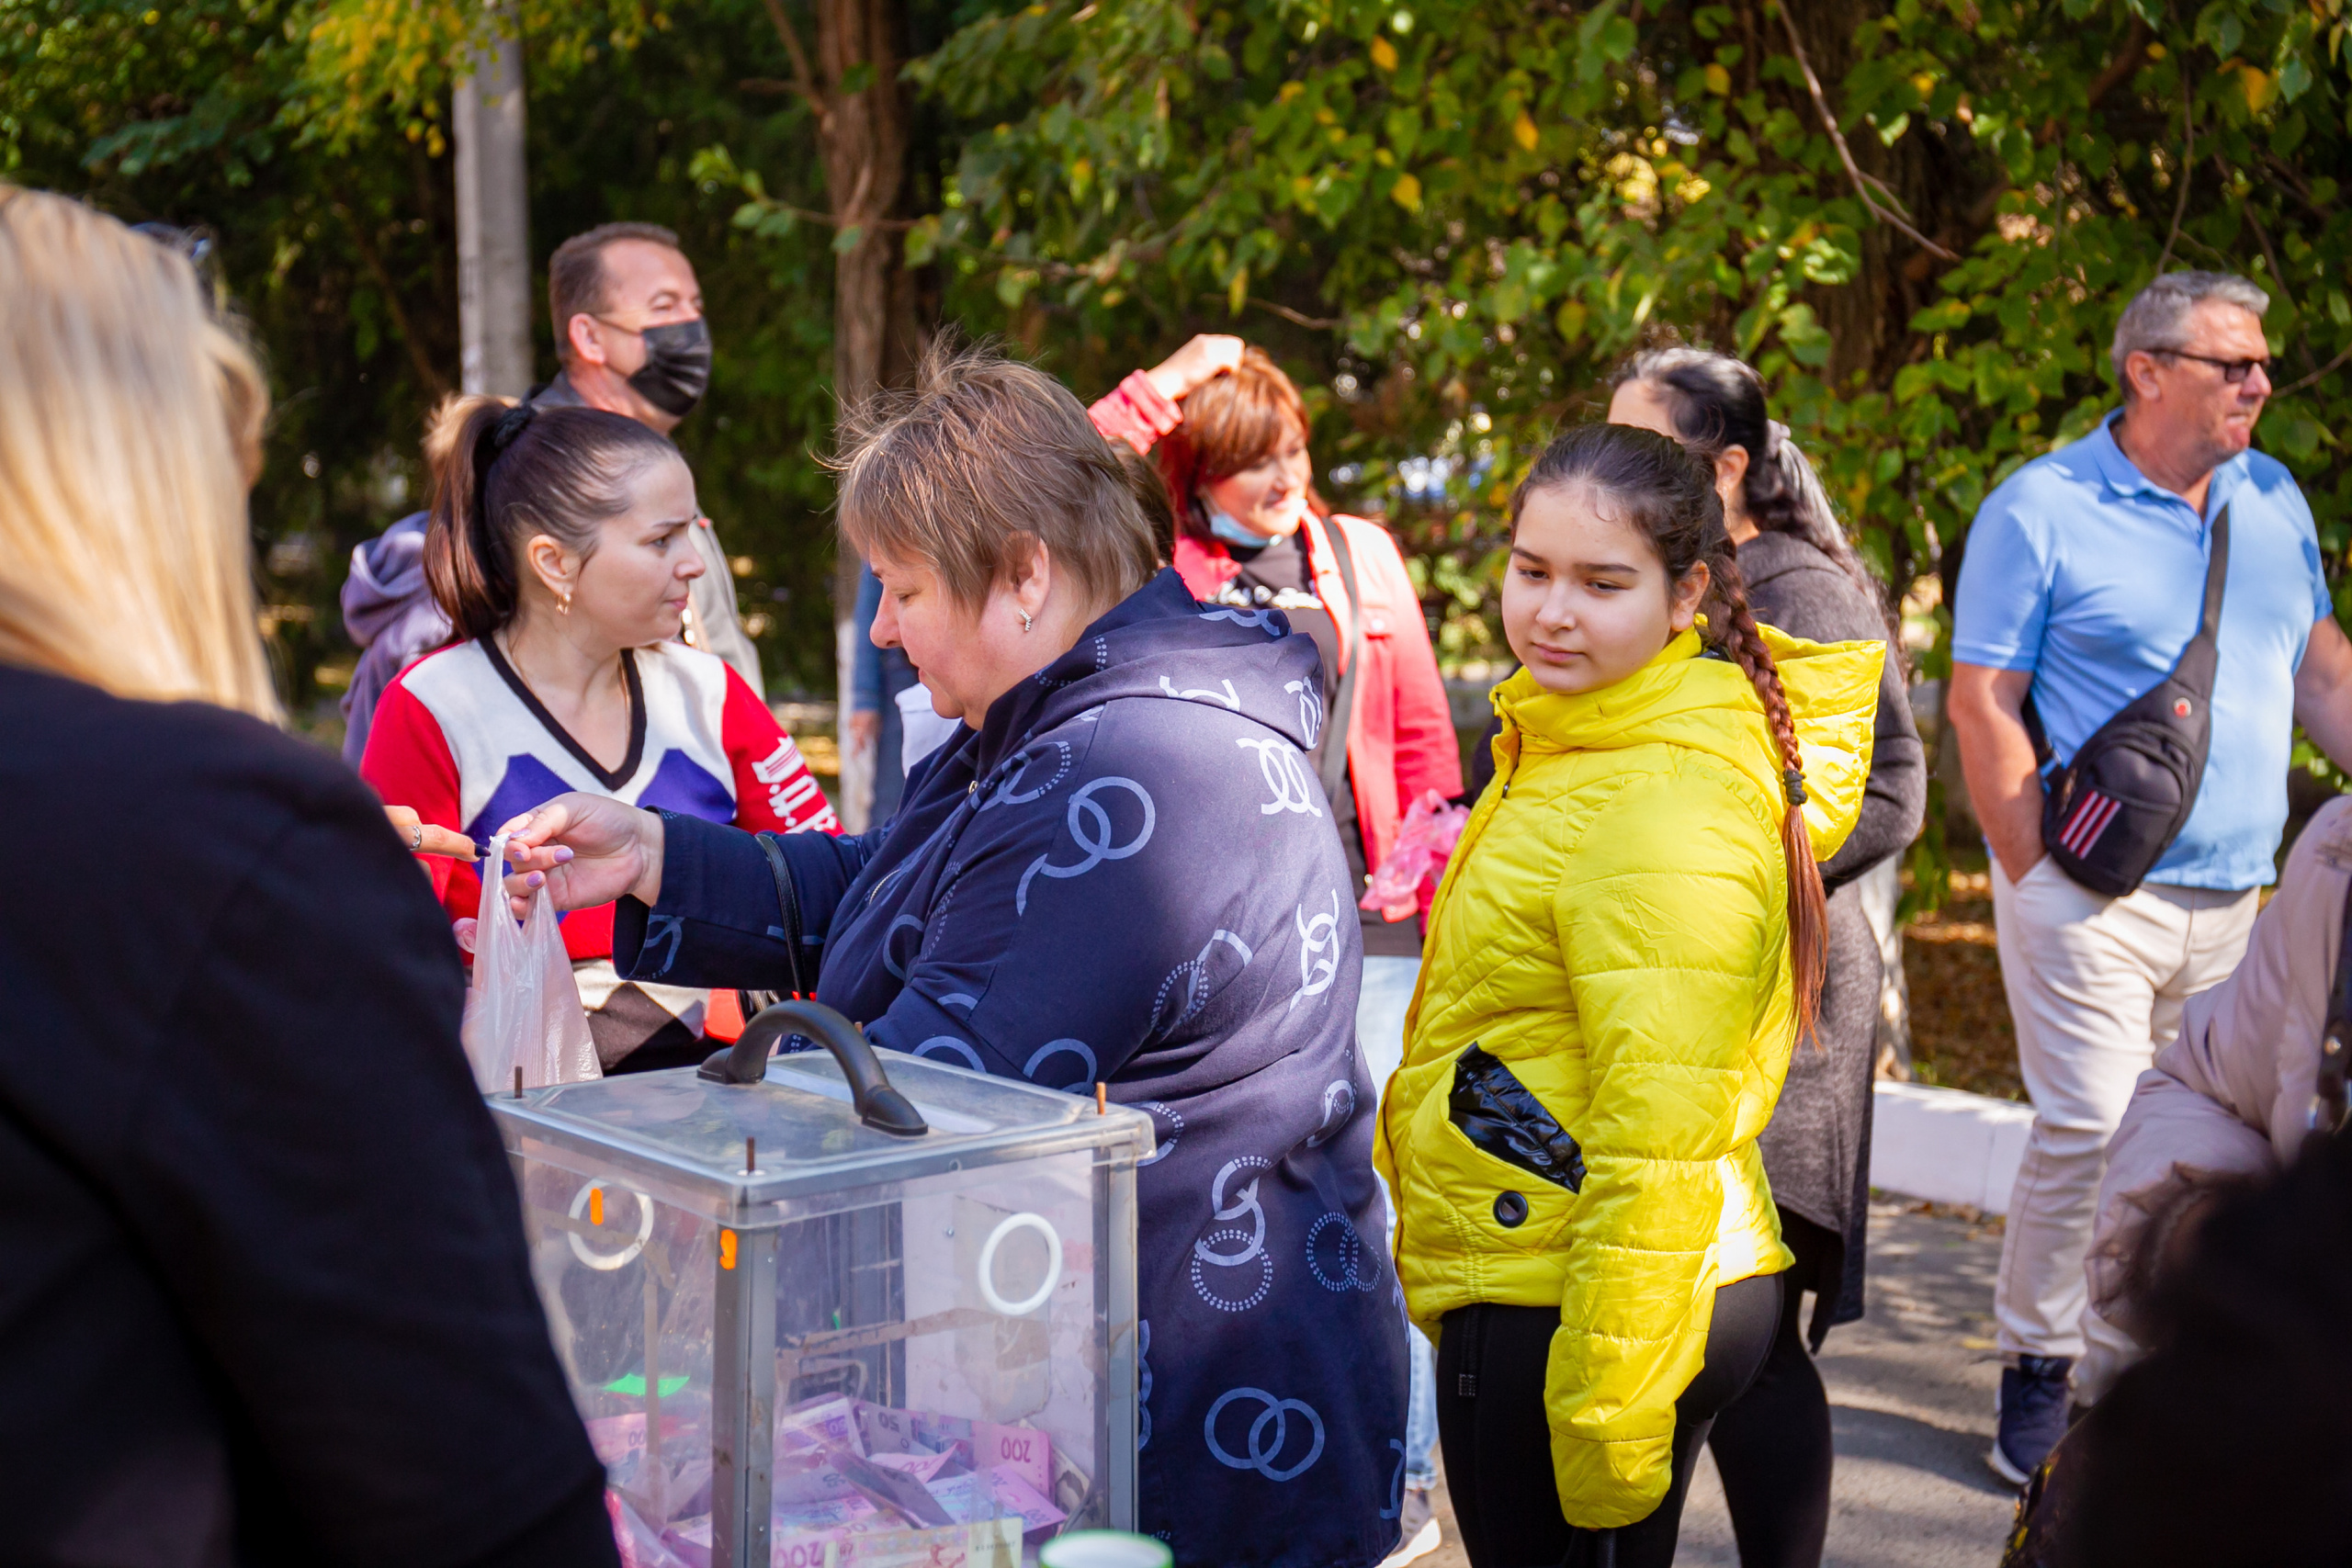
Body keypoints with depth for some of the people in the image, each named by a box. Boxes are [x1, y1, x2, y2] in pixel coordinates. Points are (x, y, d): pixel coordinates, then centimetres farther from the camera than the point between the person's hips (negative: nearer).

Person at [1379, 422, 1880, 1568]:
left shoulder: (1667, 807, -20)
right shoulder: (1570, 742, 12)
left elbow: (1661, 1139, -23)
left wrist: (1606, 1410, -23)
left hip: (1569, 1324, -10)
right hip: (1522, 1297, 10)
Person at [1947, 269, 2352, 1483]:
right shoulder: (2040, 509, -6)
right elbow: (1982, 706, -7)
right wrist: (2040, 880, -13)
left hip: (2235, 894, 6)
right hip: (2093, 886, -6)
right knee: (2088, 1129, -8)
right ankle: (2038, 1375, 7)